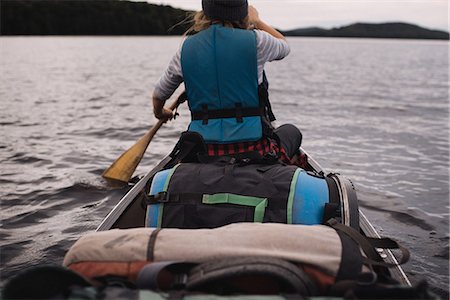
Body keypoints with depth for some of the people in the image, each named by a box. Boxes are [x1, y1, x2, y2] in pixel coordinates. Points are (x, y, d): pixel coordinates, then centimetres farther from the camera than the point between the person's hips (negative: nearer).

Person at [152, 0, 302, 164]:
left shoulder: (186, 48, 1)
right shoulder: (255, 41, -6)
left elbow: (159, 95, 15)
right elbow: (284, 46, 18)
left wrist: (159, 113, 38)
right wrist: (256, 20, 31)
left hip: (202, 153, 3)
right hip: (252, 150, -3)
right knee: (291, 132, 29)